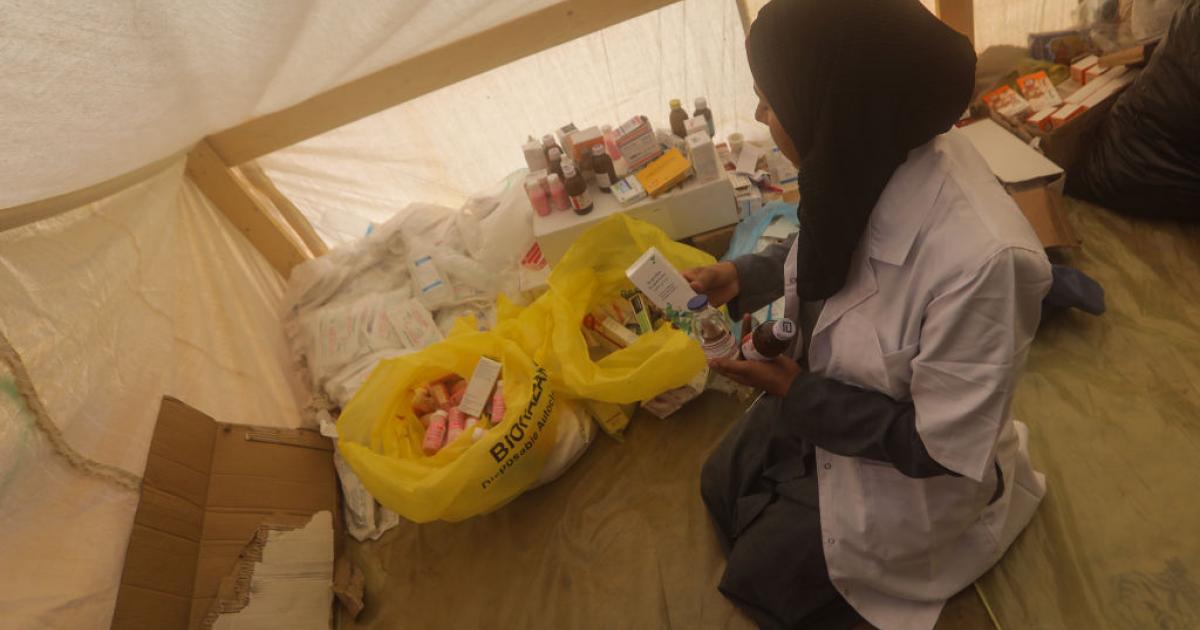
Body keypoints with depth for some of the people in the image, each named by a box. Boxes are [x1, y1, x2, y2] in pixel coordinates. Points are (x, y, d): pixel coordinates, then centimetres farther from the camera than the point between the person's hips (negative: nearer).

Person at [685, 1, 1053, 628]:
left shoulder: (982, 260, -40)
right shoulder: (876, 163, -19)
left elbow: (940, 446, -27)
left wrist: (797, 393, -21)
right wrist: (741, 277, -8)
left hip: (910, 467, -6)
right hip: (823, 390, 6)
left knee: (759, 575, 10)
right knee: (721, 485, 17)